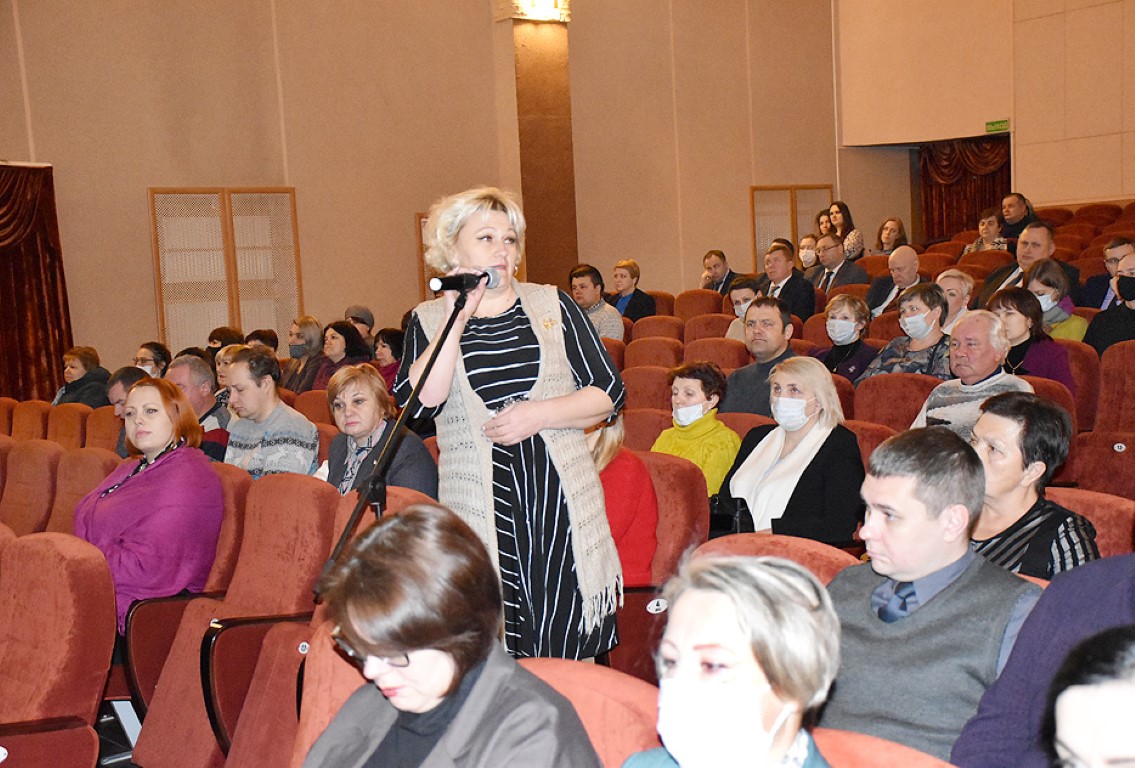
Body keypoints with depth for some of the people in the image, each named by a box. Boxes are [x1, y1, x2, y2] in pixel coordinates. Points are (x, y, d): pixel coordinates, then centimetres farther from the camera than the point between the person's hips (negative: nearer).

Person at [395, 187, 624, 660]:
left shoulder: (553, 306, 8)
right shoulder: (429, 320, 6)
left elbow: (610, 394, 4)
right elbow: (419, 402, -12)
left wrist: (539, 414, -10)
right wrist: (459, 319, -12)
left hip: (562, 505, 1)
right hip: (481, 512, -1)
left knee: (571, 654, 5)